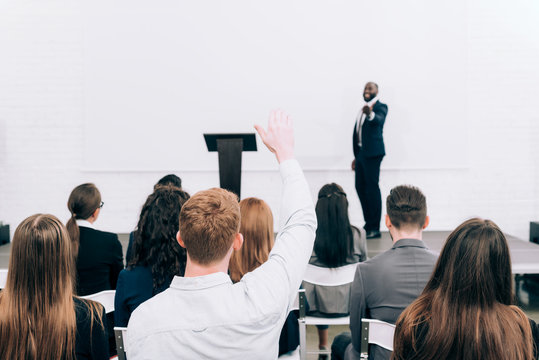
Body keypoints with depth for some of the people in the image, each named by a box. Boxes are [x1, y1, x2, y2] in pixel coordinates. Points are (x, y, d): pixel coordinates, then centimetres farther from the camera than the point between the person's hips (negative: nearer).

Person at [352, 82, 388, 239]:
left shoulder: (380, 107, -4)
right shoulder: (362, 110, 20)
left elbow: (379, 120, -28)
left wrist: (370, 114, -50)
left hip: (372, 153, -8)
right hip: (361, 153, 8)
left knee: (372, 187, -9)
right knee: (360, 187, 9)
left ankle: (375, 228, -5)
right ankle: (368, 224, 18)